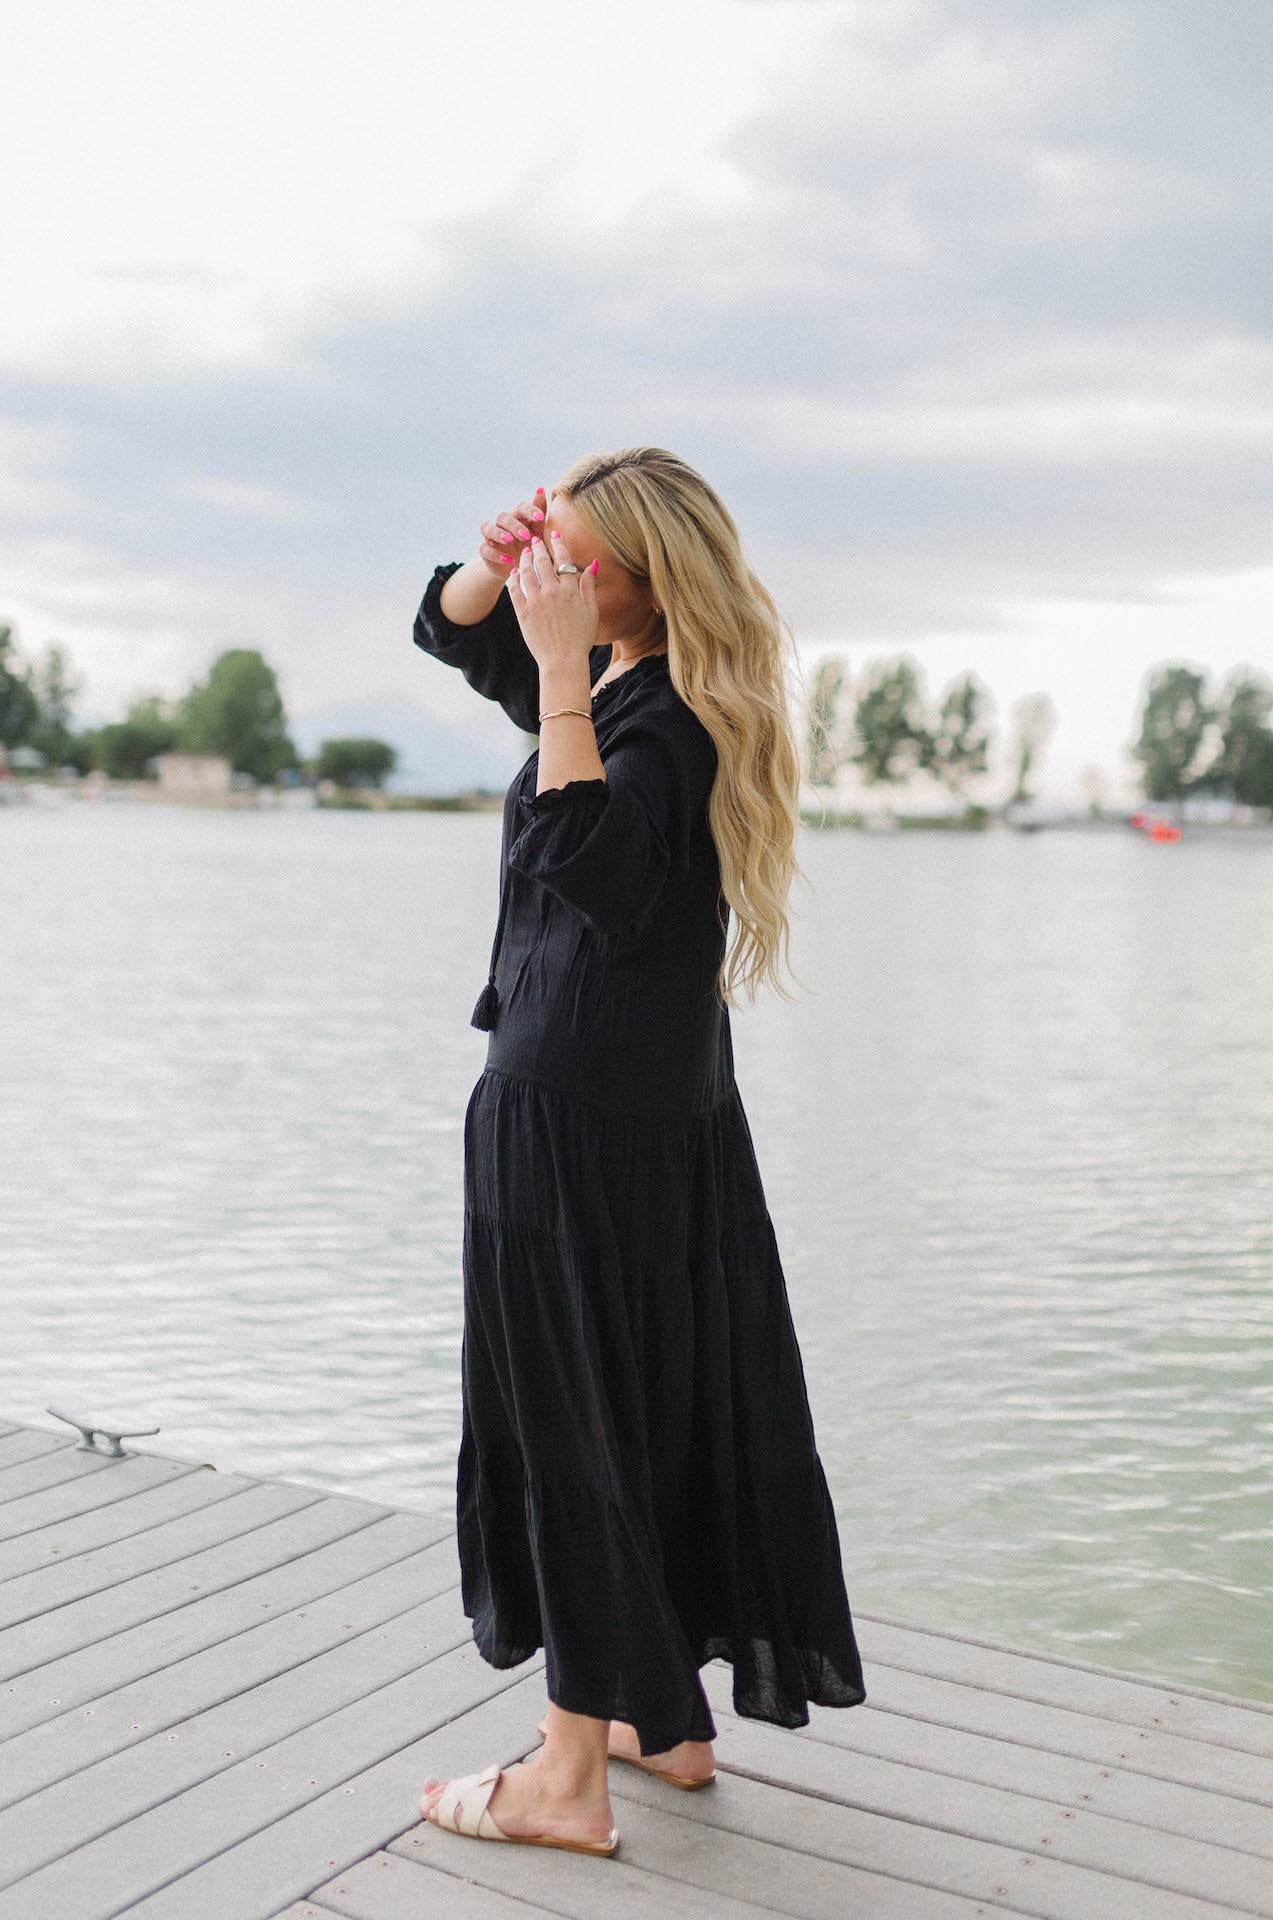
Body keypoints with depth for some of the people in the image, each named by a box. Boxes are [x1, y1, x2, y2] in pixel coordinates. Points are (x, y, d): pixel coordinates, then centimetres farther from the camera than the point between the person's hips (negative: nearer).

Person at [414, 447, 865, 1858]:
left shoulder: (668, 718, -15)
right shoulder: (614, 684, 13)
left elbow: (584, 859, -32)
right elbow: (447, 624, 23)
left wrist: (562, 666, -27)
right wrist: (502, 561, 2)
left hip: (582, 1120, -10)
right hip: (668, 1113, 10)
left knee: (574, 1417, -1)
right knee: (667, 1406, 15)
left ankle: (570, 1776, 11)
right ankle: (666, 1715, 30)